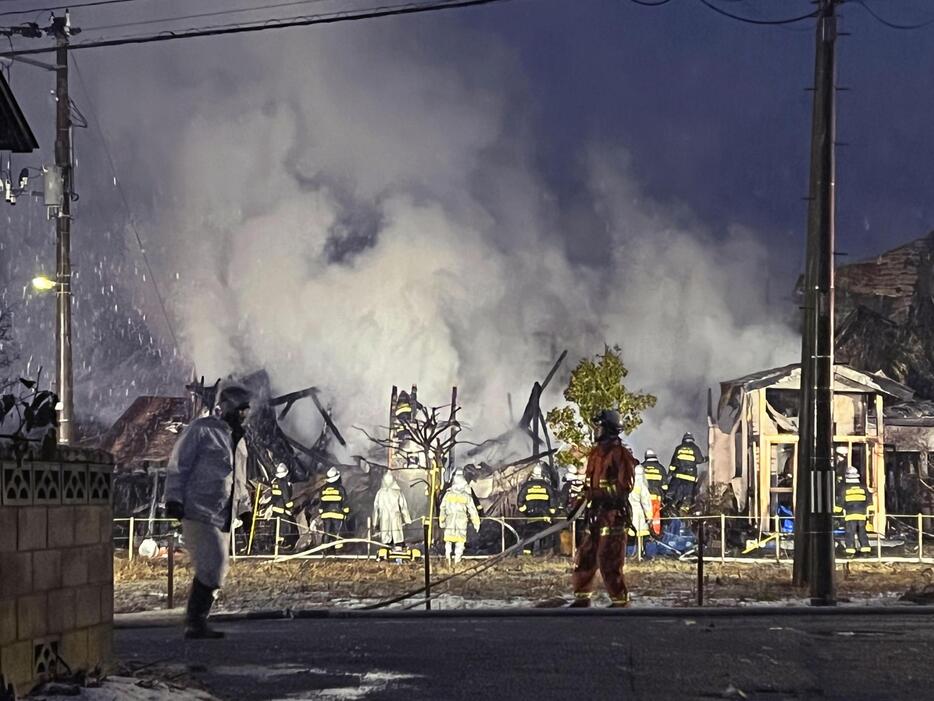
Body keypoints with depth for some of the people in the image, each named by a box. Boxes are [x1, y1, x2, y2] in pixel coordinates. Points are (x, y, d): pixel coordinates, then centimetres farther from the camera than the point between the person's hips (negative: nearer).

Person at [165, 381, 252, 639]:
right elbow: (178, 465, -7)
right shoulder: (201, 429, -4)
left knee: (216, 571, 6)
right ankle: (196, 622, -8)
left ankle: (196, 623, 13)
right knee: (213, 567, -15)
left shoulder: (236, 439, 22)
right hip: (199, 512, -9)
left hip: (222, 518, 9)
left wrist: (244, 508, 22)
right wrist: (174, 499, -13)